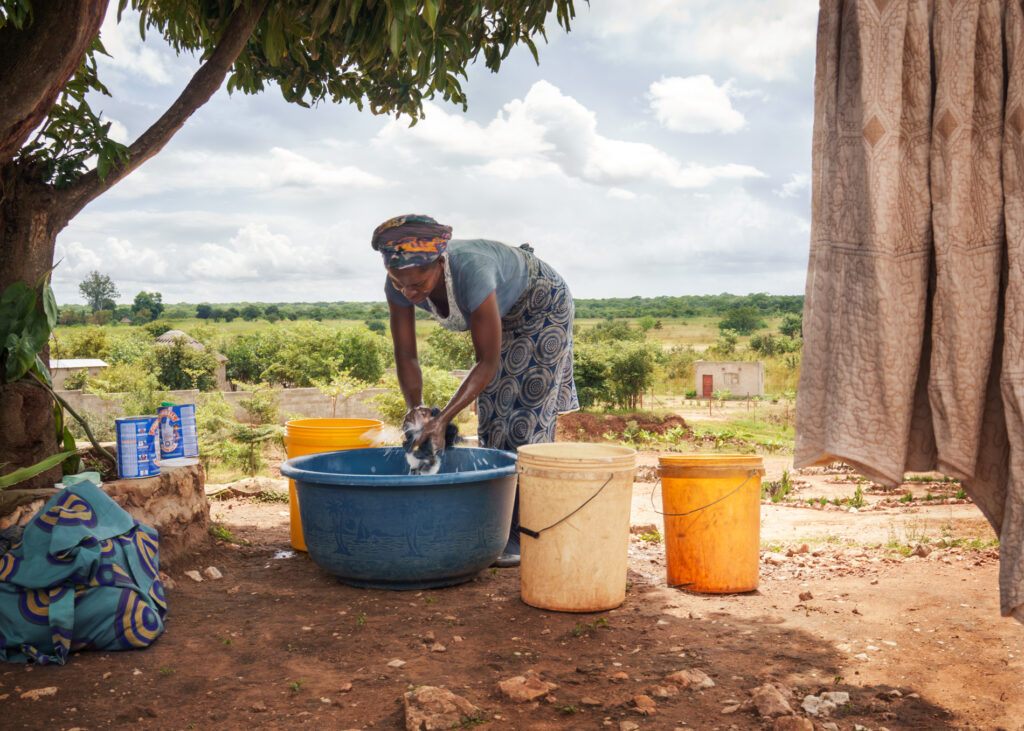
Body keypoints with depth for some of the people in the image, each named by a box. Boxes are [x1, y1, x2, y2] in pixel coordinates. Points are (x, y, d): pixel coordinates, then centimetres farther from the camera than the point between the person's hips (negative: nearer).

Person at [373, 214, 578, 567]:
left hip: (542, 307, -6)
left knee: (528, 413, -10)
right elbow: (406, 356, -18)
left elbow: (487, 363, -37)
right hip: (500, 312, 6)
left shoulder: (470, 273, -44)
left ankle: (524, 534, -5)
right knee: (492, 413, 6)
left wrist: (442, 419, -42)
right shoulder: (399, 283, -27)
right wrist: (416, 409, -35)